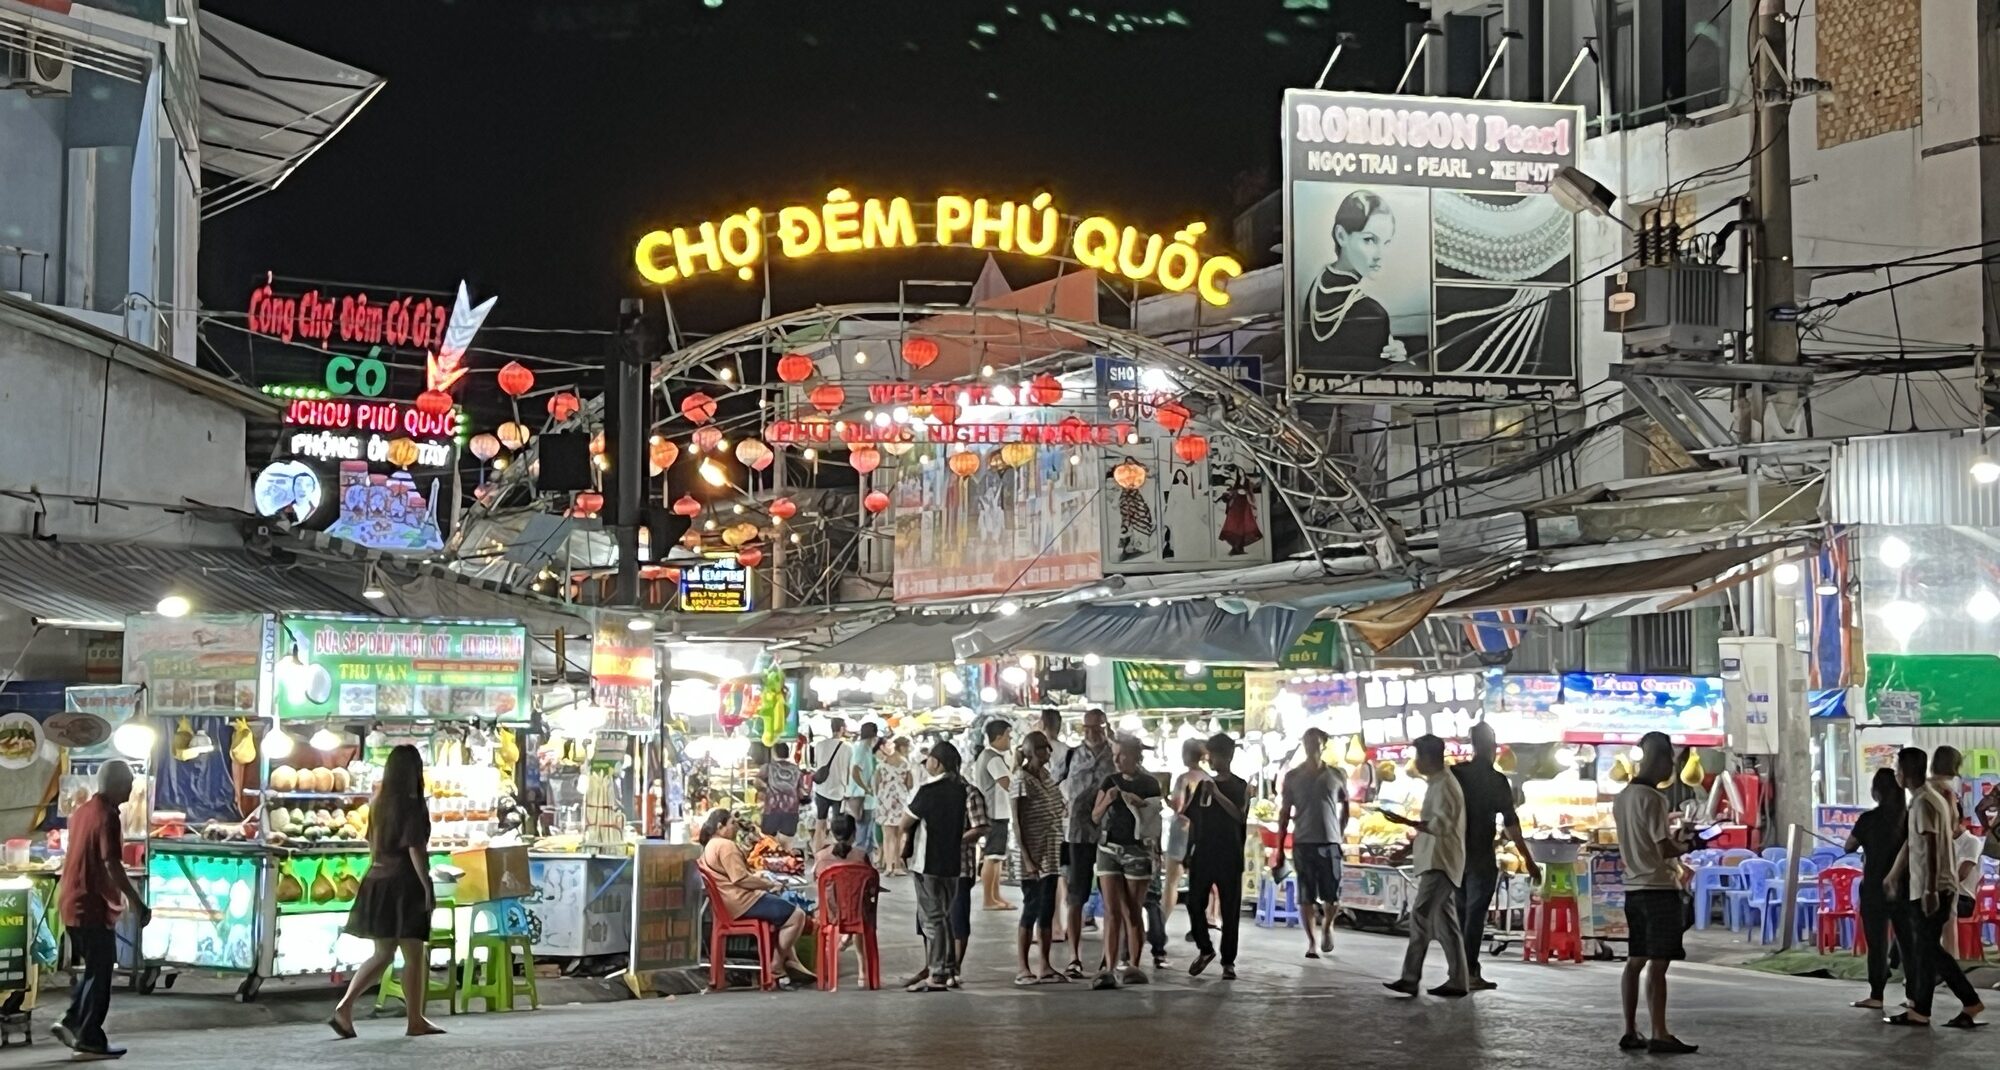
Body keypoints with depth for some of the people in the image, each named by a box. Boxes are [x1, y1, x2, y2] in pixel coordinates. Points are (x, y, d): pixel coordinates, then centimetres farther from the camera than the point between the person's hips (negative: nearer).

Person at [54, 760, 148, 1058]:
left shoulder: (82, 811, 13)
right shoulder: (107, 816, -16)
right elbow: (112, 866, -23)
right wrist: (138, 903, -19)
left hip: (73, 903, 9)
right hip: (92, 907, -9)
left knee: (95, 969, 19)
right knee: (100, 974, -1)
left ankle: (71, 1022, 14)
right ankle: (89, 1041, 2)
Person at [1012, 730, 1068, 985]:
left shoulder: (1047, 776, 11)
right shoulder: (1022, 780, -12)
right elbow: (1017, 823, -15)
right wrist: (1027, 859, -20)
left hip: (1050, 854, 7)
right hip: (1032, 855, -7)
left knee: (1047, 909, 9)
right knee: (1031, 908, -4)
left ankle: (1045, 965, 15)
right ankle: (1022, 968, 2)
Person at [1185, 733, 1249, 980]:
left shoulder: (1240, 787, 1)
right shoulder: (1203, 784, 12)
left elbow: (1240, 816, -15)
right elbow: (1193, 819, 15)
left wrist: (1217, 794, -21)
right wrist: (1188, 852, 11)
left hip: (1229, 858, -3)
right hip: (1202, 856, 3)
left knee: (1230, 910, -1)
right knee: (1195, 903, -4)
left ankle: (1228, 962, 7)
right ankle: (1204, 949, 16)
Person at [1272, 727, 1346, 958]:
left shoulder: (1337, 776, 4)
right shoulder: (1292, 776, 2)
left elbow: (1344, 807, 16)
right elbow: (1284, 813, 4)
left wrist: (1340, 834, 10)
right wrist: (1279, 847, 2)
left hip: (1330, 842, 0)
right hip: (1303, 842, 0)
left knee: (1332, 895, 0)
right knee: (1306, 896, 1)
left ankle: (1327, 926, 28)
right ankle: (1311, 941, 10)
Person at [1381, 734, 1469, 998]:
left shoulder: (1444, 785, -14)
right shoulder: (1440, 783, 18)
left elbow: (1441, 825, -24)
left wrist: (1406, 822, -27)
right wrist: (1412, 848, 25)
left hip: (1440, 863, -11)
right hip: (1437, 862, 11)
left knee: (1421, 916, -14)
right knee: (1445, 922, 10)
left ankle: (1410, 978, -18)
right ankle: (1457, 981, 11)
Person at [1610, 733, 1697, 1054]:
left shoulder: (1622, 798, 11)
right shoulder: (1652, 798, -15)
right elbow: (1665, 849, -18)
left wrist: (1673, 839, 15)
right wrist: (1684, 847, 1)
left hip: (1634, 888, 9)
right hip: (1658, 888, -9)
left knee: (1636, 961, 11)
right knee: (1657, 964, -7)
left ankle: (1631, 1032, 13)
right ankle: (1660, 1035, -7)